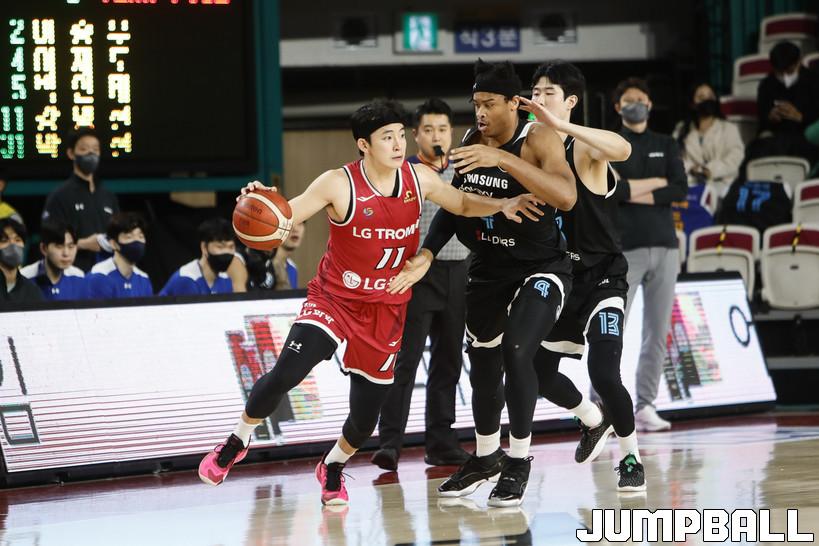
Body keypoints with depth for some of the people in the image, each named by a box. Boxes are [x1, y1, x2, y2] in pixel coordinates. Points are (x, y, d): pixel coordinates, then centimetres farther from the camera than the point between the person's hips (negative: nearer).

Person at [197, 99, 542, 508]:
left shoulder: (418, 179, -4)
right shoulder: (339, 184, -18)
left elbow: (462, 204, 13)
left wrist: (501, 206, -5)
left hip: (385, 312, 3)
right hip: (334, 301, -3)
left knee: (365, 418, 6)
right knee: (285, 373, -25)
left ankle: (332, 468, 39)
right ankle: (237, 442, 2)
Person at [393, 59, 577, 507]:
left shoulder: (538, 140, -21)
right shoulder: (471, 141, -3)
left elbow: (566, 197, -38)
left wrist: (504, 160, -43)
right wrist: (426, 254, -2)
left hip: (540, 269, -7)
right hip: (488, 268, 7)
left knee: (516, 351, -24)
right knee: (483, 364, 13)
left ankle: (519, 461, -8)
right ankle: (485, 457, 35)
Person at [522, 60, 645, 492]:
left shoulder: (585, 148, -16)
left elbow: (622, 149, -39)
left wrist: (559, 125, -47)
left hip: (601, 277, -7)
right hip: (560, 276, 7)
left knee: (604, 374, -19)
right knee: (539, 371, 12)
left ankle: (631, 458, 2)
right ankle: (594, 421, 40)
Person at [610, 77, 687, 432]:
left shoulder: (665, 146, 16)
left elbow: (681, 190, 2)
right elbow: (610, 190, -11)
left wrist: (634, 193, -7)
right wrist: (656, 182, -3)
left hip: (664, 247, 4)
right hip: (624, 247, -4)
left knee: (657, 333, 3)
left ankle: (645, 406, 7)